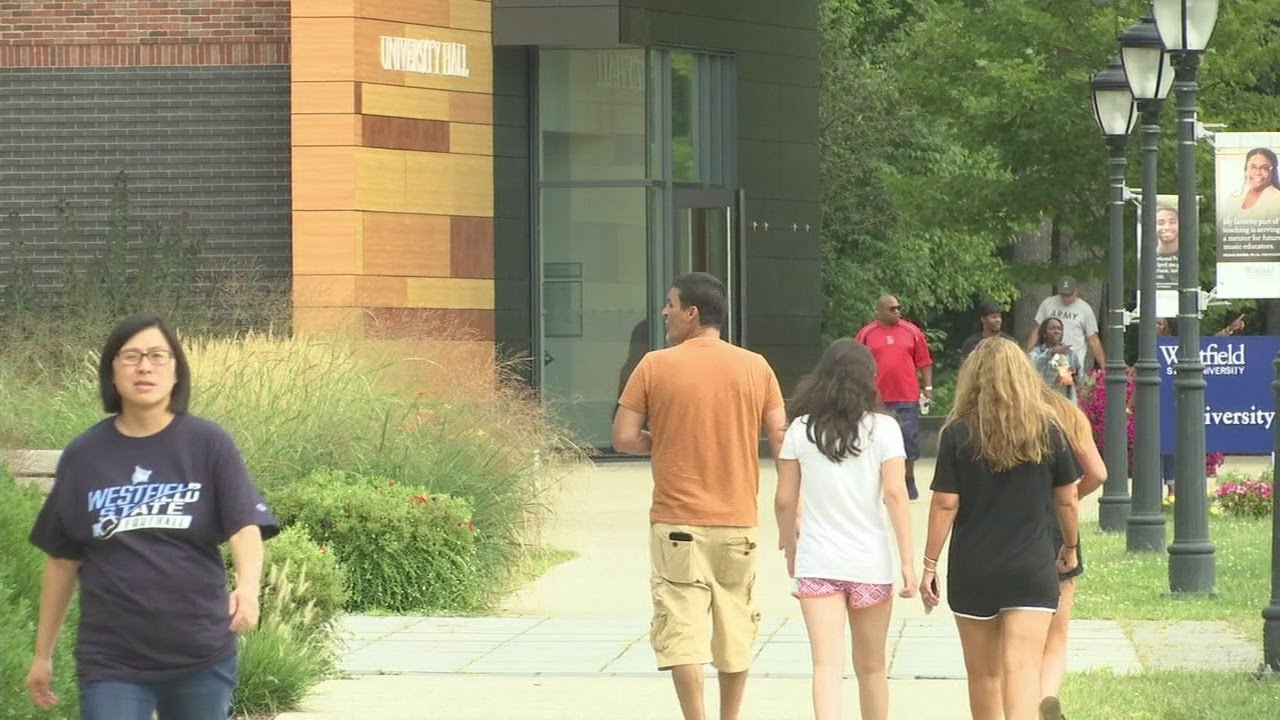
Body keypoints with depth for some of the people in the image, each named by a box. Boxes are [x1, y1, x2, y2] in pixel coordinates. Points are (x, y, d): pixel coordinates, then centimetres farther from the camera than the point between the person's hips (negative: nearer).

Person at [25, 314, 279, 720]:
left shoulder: (209, 445, -2)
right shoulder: (83, 456, 2)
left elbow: (244, 526, -12)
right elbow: (63, 559, 9)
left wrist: (248, 586, -33)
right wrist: (43, 653, 12)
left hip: (201, 655, 0)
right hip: (111, 660, 0)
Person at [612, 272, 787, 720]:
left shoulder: (655, 366, -6)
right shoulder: (755, 368, 1)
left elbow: (624, 438, -6)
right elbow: (780, 439, 0)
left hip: (676, 523, -3)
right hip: (738, 521, 3)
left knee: (682, 630, -3)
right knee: (735, 629, 14)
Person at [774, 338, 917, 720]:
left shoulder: (801, 429, 1)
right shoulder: (882, 427, -4)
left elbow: (784, 500, 3)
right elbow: (895, 495, -9)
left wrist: (789, 547, 19)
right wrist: (908, 561, -6)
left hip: (817, 562, 0)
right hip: (870, 561, 0)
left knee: (827, 664, -8)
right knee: (871, 668, 15)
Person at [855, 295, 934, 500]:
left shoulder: (912, 332, 5)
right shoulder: (866, 334, 2)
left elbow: (924, 362, 7)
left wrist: (928, 387, 1)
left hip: (907, 398, 0)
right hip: (877, 398, 0)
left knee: (909, 440, 2)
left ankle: (909, 482, 14)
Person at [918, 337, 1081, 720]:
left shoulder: (958, 434, -6)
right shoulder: (1048, 430, -1)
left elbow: (944, 505, -7)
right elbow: (1067, 499, 6)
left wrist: (929, 564, 1)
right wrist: (1070, 546, 23)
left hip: (972, 570, 0)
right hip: (1032, 570, 0)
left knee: (983, 673, 15)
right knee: (1023, 668, -8)